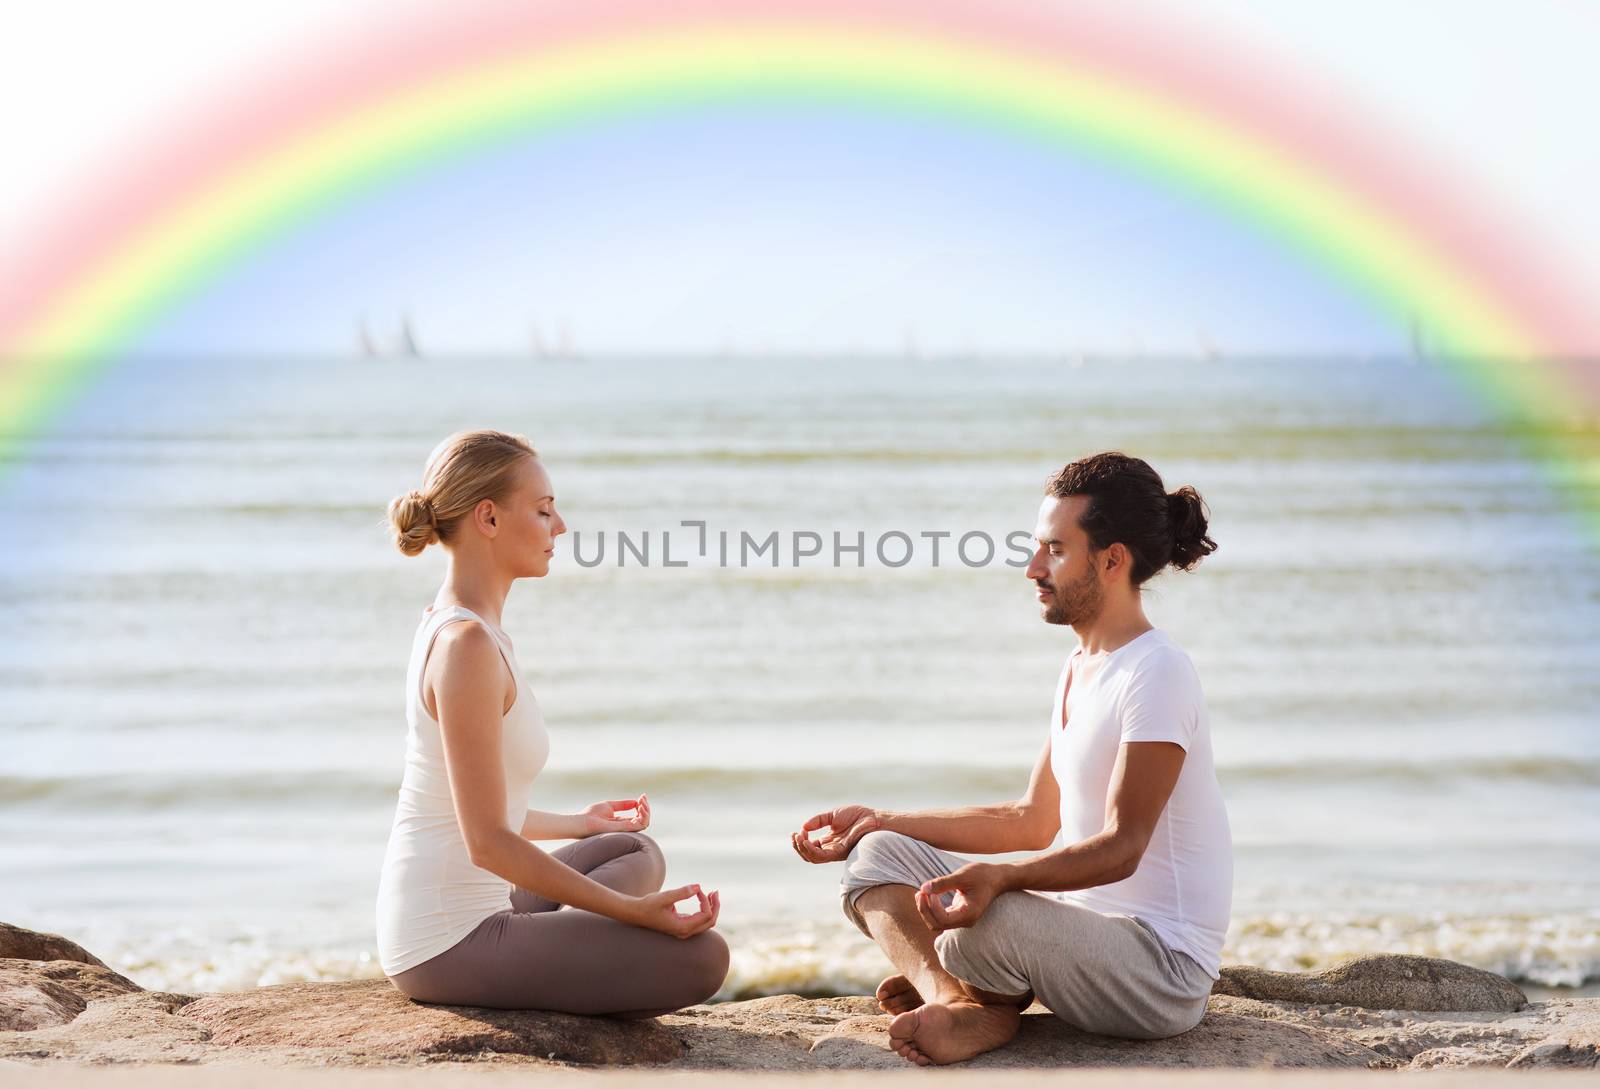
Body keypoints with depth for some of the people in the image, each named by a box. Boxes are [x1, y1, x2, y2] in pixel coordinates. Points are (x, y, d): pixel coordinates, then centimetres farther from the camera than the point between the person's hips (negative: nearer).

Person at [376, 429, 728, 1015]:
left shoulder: (443, 623, 10)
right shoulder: (468, 643, -20)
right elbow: (488, 841, -22)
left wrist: (577, 824, 33)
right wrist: (632, 911, -20)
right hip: (450, 944, -10)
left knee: (638, 853, 26)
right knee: (701, 957, -14)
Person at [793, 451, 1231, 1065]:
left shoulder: (1156, 673, -17)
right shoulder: (1079, 670, 13)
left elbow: (1121, 847, -22)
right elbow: (1032, 821, 18)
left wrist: (1001, 878, -38)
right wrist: (882, 823, 16)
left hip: (1162, 970, -10)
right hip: (1082, 926, 10)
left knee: (988, 921, -38)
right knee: (876, 856, 5)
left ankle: (992, 1002, -4)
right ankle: (959, 1002, -20)